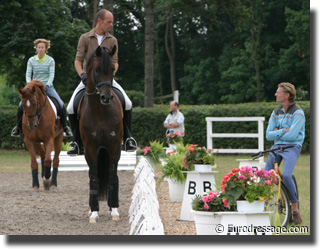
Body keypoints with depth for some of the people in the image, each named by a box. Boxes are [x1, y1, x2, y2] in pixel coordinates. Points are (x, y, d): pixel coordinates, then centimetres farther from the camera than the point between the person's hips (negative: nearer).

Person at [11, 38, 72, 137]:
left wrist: (47, 85, -26)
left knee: (61, 105, -20)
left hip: (48, 86, -1)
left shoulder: (50, 60, 0)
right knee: (21, 105, -17)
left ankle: (65, 127, -1)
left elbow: (51, 75, -8)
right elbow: (28, 74, -1)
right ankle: (18, 127, 1)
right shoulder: (31, 60, 5)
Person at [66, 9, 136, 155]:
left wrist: (111, 72, -17)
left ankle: (127, 140, -6)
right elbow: (78, 60, -3)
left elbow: (114, 62, 5)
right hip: (88, 78, -1)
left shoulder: (112, 40, 7)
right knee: (71, 108, -17)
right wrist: (82, 74, -21)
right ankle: (78, 144, -4)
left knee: (127, 104, -18)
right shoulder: (85, 38, 0)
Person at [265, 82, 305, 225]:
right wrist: (284, 131, -10)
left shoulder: (298, 113, -7)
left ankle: (295, 209, -13)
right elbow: (269, 135, 5)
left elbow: (292, 135, -17)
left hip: (292, 147, -6)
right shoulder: (276, 113, 13)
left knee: (286, 176, -26)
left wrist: (277, 132, -3)